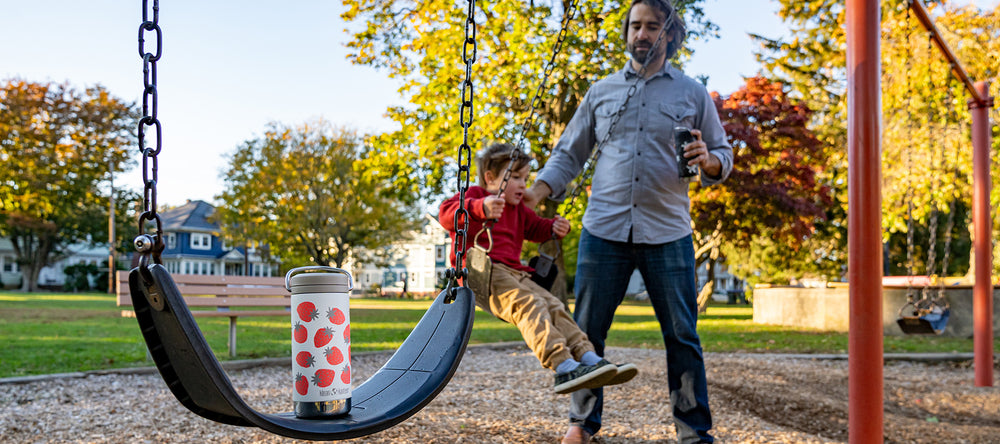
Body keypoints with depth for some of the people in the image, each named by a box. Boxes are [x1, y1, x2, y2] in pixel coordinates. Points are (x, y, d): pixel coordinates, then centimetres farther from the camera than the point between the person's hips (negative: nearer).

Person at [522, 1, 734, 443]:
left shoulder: (693, 94, 9)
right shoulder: (601, 91, 12)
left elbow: (723, 156, 12)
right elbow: (569, 153, 14)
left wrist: (706, 161, -12)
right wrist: (536, 192, -1)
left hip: (667, 233, -1)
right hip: (604, 228, 1)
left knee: (682, 337, 1)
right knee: (586, 330, 4)